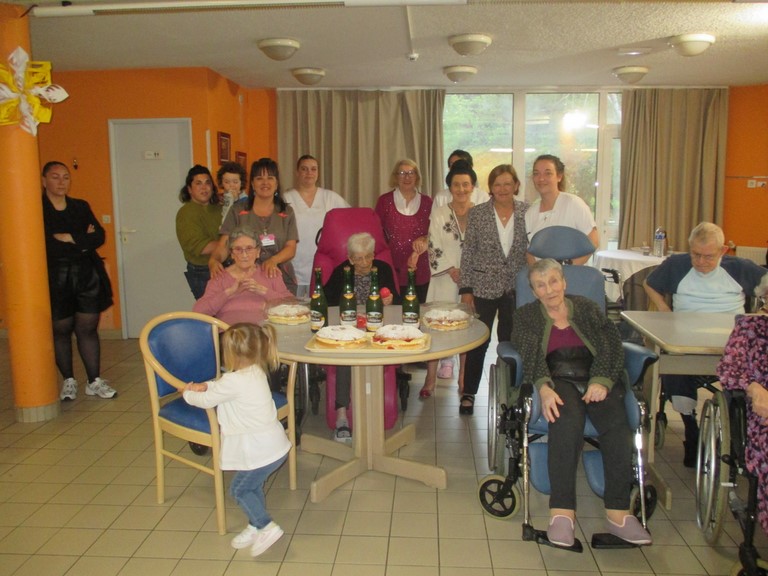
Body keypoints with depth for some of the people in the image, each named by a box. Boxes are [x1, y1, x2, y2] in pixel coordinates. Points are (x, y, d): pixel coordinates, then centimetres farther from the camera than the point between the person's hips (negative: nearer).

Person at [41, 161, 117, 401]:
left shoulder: (81, 207, 12)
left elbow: (99, 237, -1)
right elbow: (47, 246, -13)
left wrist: (69, 238, -12)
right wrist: (83, 241, -10)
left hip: (87, 276, 3)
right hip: (55, 279, -3)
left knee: (88, 328, 4)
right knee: (60, 330, 5)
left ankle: (94, 381, 11)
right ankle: (68, 381, 19)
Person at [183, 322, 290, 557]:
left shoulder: (235, 381, -23)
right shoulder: (255, 371, 5)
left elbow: (206, 401, -9)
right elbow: (221, 386, 19)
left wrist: (188, 393, 10)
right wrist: (205, 385, 1)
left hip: (261, 450, -9)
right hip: (274, 443, 9)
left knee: (239, 490, 8)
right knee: (252, 487, 23)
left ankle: (267, 527, 3)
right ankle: (256, 526, 34)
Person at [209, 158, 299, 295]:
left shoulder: (286, 212, 9)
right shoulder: (238, 210, 6)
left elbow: (291, 248, 1)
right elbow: (224, 244, -2)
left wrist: (273, 260, -20)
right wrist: (213, 260, -24)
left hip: (282, 280, 1)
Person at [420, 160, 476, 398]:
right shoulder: (439, 213, 2)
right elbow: (434, 249, -2)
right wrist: (452, 270, -10)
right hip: (445, 280, -1)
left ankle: (463, 378, 20)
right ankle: (430, 380, 6)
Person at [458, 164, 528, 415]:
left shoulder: (527, 213, 1)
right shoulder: (477, 214, -2)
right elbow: (468, 253, -1)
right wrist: (466, 289, -5)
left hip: (516, 289, 1)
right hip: (484, 288, -1)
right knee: (478, 342, 3)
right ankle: (468, 394, 17)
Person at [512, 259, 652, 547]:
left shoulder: (588, 309, 21)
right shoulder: (526, 316, 17)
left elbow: (612, 347, 9)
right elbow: (529, 355, 0)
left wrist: (601, 381, -11)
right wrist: (544, 387, -21)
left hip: (596, 380, 2)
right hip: (557, 381, -2)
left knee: (617, 423, -28)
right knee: (568, 420, -35)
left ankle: (618, 512, -24)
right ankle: (562, 512, -36)